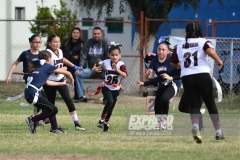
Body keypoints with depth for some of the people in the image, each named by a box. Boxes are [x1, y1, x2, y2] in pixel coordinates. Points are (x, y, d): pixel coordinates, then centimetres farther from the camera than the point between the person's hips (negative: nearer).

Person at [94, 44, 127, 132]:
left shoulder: (121, 65, -14)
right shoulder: (105, 63, -11)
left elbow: (124, 75, -30)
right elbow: (93, 70, -8)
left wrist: (117, 69, -44)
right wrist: (94, 69, -32)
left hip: (116, 89, 2)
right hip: (106, 87, -2)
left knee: (111, 107, 9)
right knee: (110, 101, -26)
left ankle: (106, 123, 28)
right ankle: (102, 120, -16)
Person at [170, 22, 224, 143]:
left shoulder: (180, 46, 13)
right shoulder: (203, 42, 3)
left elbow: (173, 63, 21)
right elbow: (210, 51, -18)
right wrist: (218, 61, -2)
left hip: (186, 78, 2)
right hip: (203, 76, -2)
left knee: (194, 105, 6)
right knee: (210, 104, 12)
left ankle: (195, 126, -24)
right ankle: (218, 132, 14)